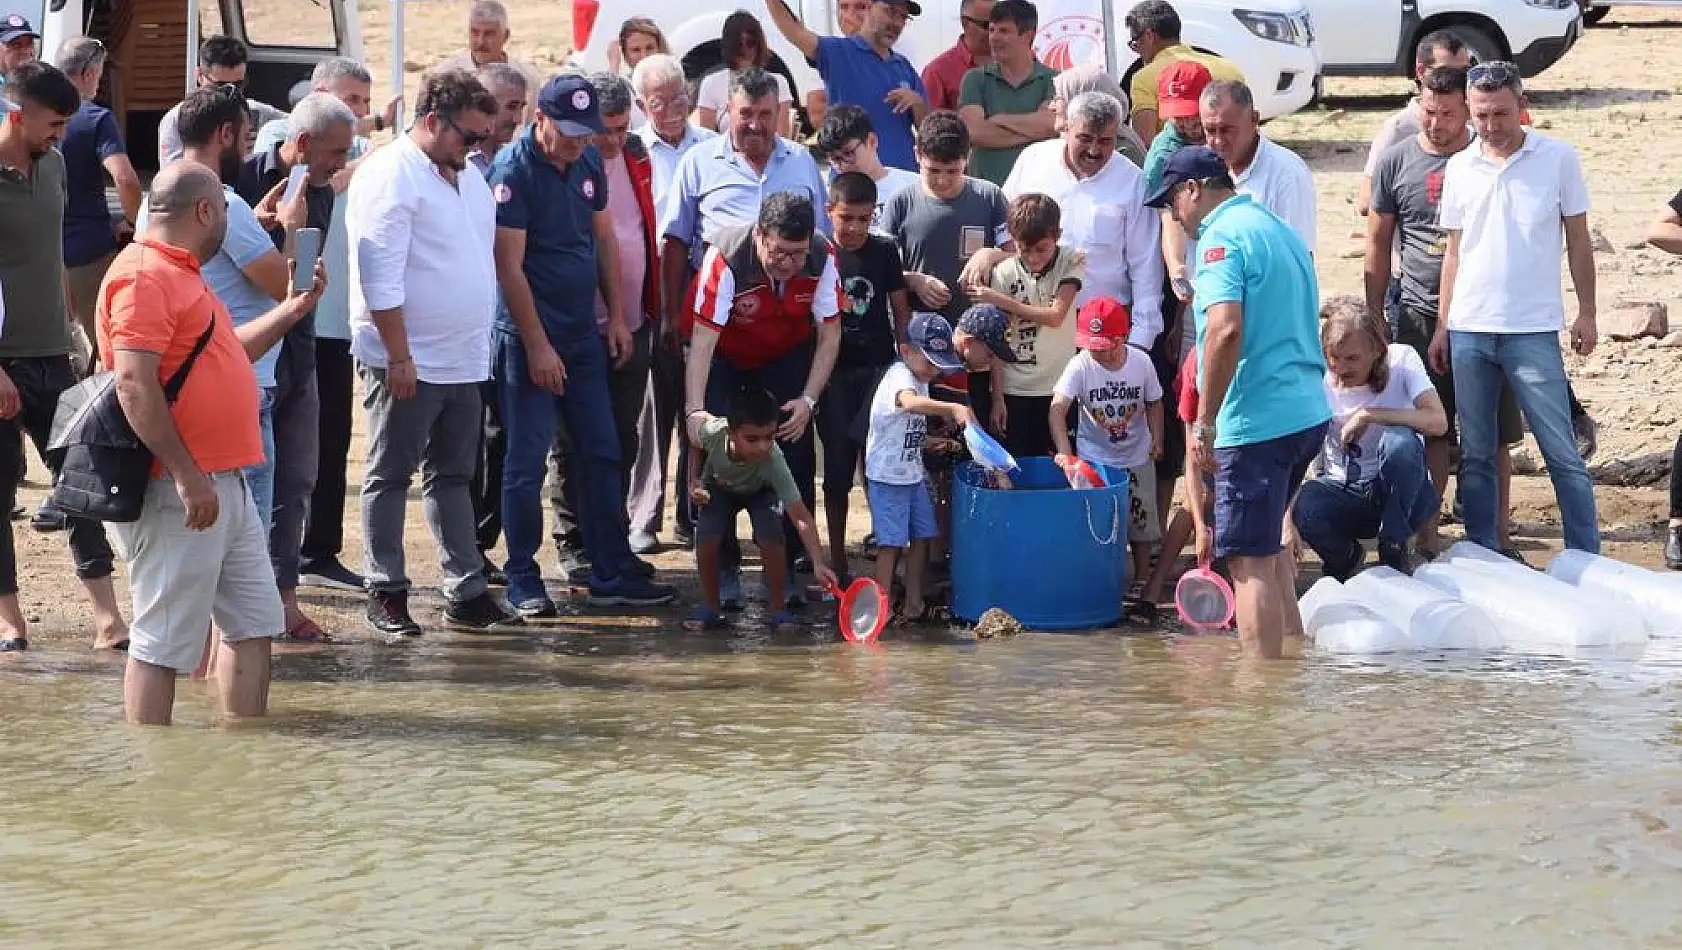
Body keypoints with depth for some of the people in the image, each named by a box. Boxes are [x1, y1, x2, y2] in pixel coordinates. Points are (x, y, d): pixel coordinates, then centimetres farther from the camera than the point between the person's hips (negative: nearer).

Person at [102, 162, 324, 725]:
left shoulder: (178, 274, 20)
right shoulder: (145, 276, -15)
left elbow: (226, 352, 32)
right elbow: (134, 383, -24)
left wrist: (294, 309, 30)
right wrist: (186, 477, -25)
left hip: (223, 485, 11)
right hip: (179, 492, -11)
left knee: (253, 625, 14)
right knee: (163, 642, -6)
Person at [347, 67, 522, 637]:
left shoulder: (467, 176, 14)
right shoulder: (390, 175, -14)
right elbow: (380, 275, -19)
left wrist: (482, 343, 18)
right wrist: (398, 355, -21)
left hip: (463, 360, 8)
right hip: (409, 363, -8)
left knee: (453, 477, 11)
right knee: (391, 477, 1)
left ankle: (466, 594, 14)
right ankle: (386, 595, 7)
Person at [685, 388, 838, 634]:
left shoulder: (774, 463, -44)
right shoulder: (711, 431, -39)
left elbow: (801, 517, -46)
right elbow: (698, 417, -12)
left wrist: (818, 563, -58)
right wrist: (694, 480, -14)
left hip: (761, 492, -2)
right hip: (719, 487, 2)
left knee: (771, 538, -26)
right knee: (706, 538, -21)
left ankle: (779, 611, -7)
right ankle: (711, 609, -1)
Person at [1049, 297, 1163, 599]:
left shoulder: (1141, 362, -11)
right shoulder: (1081, 365, -18)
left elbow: (1153, 403, 6)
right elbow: (1058, 407, -27)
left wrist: (1156, 439, -4)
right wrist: (1064, 452, -39)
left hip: (1137, 458, 2)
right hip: (1094, 459, -2)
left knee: (1142, 528, 7)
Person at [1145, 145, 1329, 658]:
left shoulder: (1221, 237, -12)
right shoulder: (1281, 229, 17)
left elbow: (1225, 330, -26)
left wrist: (1204, 423, -20)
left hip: (1257, 421, -9)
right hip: (1309, 410, 9)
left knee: (1250, 559, -5)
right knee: (1268, 544, 23)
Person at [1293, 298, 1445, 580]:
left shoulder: (1401, 360, -12)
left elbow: (1438, 422, -26)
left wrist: (1369, 415, -28)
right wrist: (1287, 524, -30)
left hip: (1404, 493, -1)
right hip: (1344, 495, 1)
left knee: (1400, 440, -34)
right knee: (1306, 502, -33)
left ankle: (1394, 550, -14)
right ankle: (1346, 556, 2)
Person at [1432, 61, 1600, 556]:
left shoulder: (1558, 158, -2)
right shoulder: (1460, 168, 7)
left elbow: (1578, 240, 4)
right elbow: (1454, 251, 12)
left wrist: (1587, 312, 0)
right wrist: (1443, 326, 10)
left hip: (1533, 330, -3)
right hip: (1469, 330, 3)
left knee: (1562, 453, -3)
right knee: (1476, 455, 8)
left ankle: (1588, 561, 2)